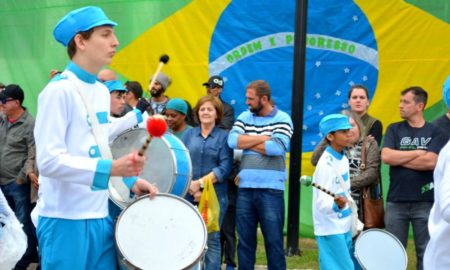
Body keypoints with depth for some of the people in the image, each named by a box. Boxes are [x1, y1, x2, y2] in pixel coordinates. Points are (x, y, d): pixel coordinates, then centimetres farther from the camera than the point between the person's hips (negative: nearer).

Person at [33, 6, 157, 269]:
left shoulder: (102, 92, 13)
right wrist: (111, 168, -27)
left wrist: (130, 179, 7)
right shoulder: (59, 91, -14)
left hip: (101, 216, 8)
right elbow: (48, 160, -20)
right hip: (66, 220, -8)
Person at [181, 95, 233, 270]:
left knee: (212, 239, -2)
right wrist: (192, 186, -10)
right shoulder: (189, 134, 12)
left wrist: (201, 182, -14)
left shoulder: (224, 136, 4)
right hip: (188, 195, 2)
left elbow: (225, 168, -6)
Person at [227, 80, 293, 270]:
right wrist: (263, 138, -8)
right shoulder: (244, 117, 10)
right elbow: (233, 141, -5)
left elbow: (276, 148, -16)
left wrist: (247, 143, -5)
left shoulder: (282, 119, -1)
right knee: (245, 240, 8)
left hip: (271, 190, -4)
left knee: (274, 240, 3)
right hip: (245, 189, 4)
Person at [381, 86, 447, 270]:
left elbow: (431, 162, -14)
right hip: (396, 202, 1)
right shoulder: (394, 129, 7)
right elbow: (386, 157, -9)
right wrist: (418, 153, -9)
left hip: (425, 202, -1)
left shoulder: (435, 132, 1)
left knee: (426, 253, 5)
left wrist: (399, 159, -7)